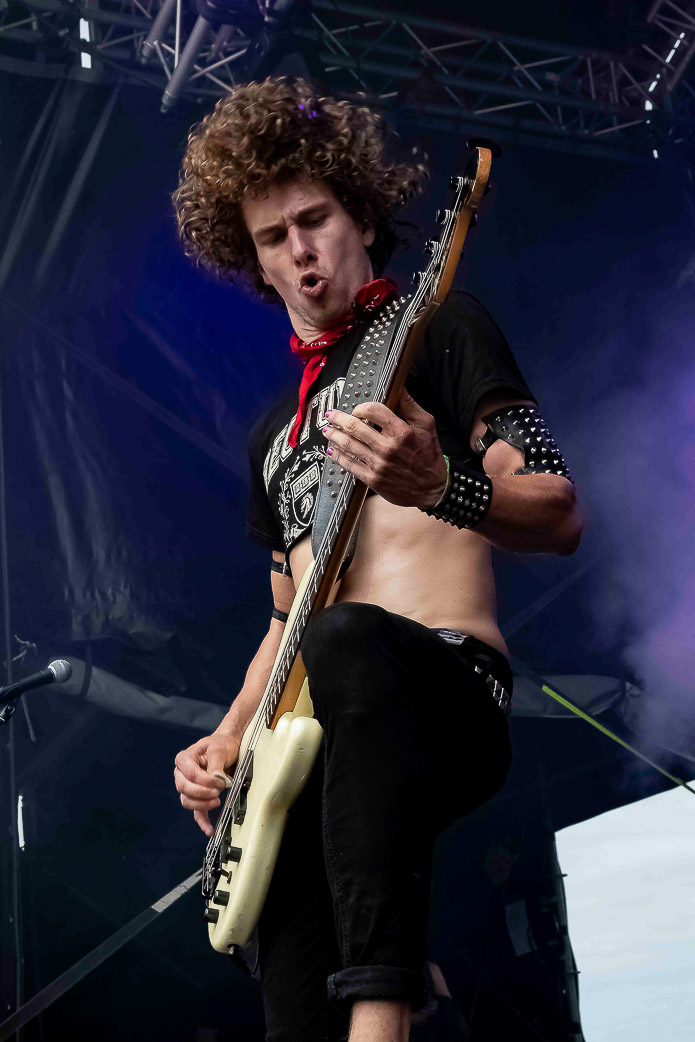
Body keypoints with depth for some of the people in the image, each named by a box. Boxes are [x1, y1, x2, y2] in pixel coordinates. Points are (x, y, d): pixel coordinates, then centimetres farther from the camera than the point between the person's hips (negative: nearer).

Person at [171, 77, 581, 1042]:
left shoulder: (439, 327, 8)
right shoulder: (273, 429, 27)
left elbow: (559, 517, -4)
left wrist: (436, 485, -26)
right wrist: (227, 742, 12)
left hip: (454, 687, -6)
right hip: (319, 735, 7)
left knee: (346, 643, -41)